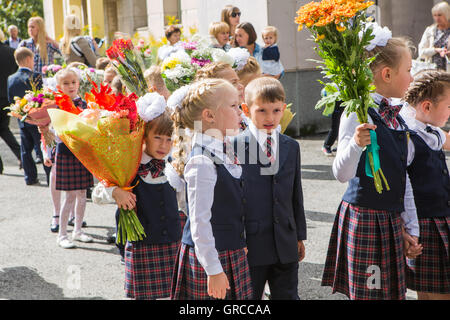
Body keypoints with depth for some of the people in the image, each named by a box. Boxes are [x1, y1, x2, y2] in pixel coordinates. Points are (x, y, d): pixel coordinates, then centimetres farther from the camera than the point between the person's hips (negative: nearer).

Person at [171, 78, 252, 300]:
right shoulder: (202, 163, -20)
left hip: (231, 254, 9)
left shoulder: (225, 153, 8)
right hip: (209, 257, -9)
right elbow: (199, 222, -20)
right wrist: (213, 270, -19)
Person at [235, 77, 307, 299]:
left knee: (287, 295, 12)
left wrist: (300, 236, 14)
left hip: (286, 245, 5)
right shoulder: (235, 146, -8)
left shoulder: (291, 147, 9)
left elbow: (296, 194, 14)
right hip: (250, 244, -4)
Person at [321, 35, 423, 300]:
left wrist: (410, 228, 14)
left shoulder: (397, 117, 11)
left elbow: (403, 177, 15)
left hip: (393, 219, 8)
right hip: (363, 218, -8)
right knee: (366, 293, -1)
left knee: (394, 290, 12)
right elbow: (342, 174, -19)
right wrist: (355, 144, -38)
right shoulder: (358, 113, -13)